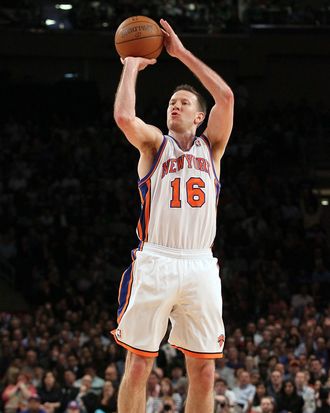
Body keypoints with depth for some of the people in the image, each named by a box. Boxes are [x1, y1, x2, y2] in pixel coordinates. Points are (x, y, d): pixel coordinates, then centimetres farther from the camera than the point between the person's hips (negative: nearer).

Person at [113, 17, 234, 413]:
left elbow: (225, 96, 2)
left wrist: (182, 52, 5)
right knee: (138, 365, -3)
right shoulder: (154, 143, 11)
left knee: (204, 371, 1)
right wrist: (131, 67, 2)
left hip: (200, 267, 2)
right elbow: (124, 116, -11)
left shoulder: (211, 146, 17)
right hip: (154, 262, -2)